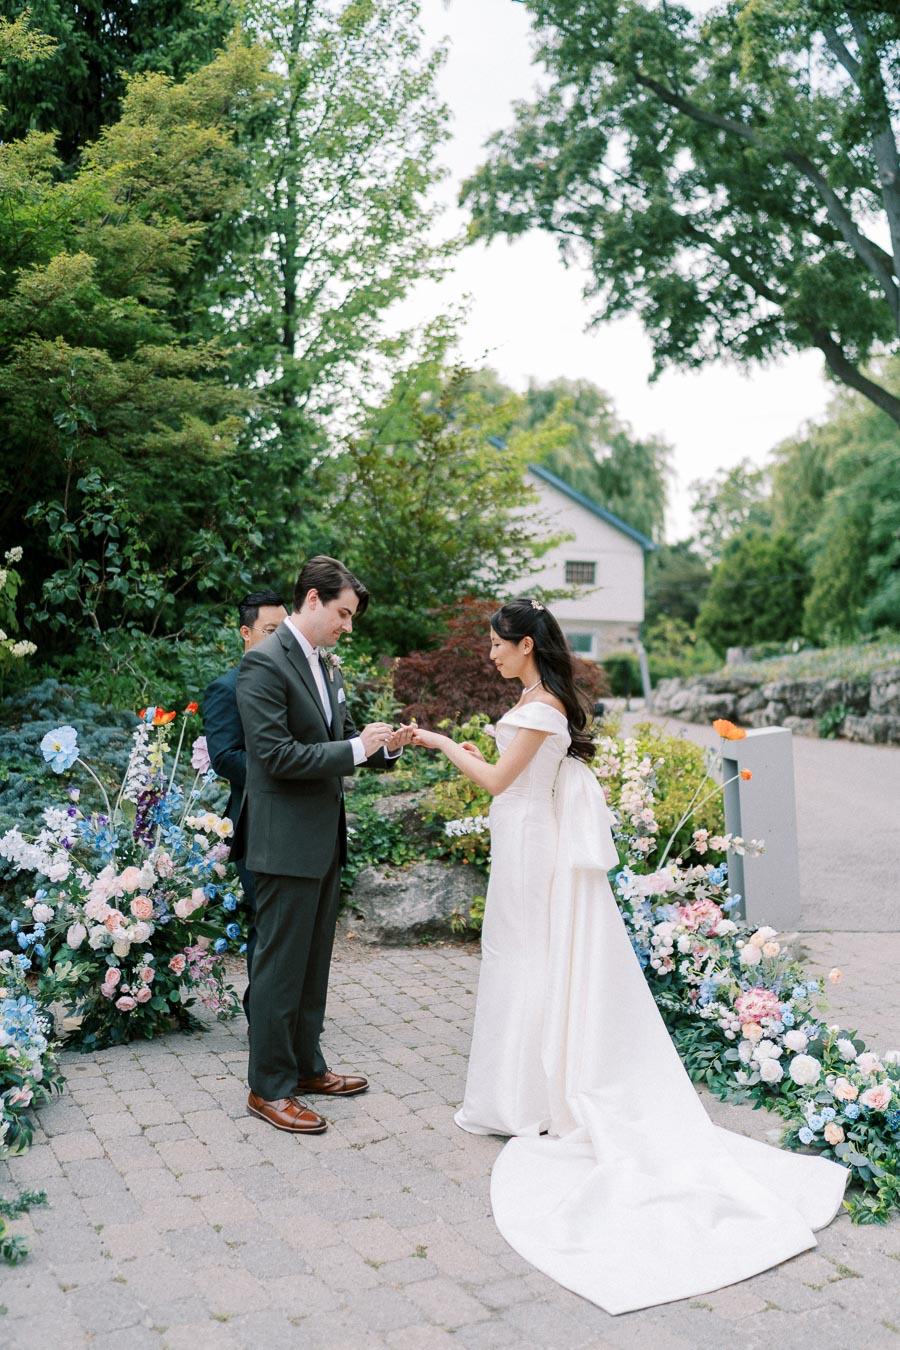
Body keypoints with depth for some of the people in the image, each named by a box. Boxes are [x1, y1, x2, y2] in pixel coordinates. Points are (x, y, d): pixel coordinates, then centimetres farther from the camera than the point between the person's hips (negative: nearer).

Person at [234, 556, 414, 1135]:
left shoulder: (326, 664, 11)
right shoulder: (265, 662, -16)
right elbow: (278, 756, -22)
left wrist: (385, 745, -1)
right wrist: (356, 748, -19)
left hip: (325, 836, 9)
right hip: (287, 841, -9)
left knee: (314, 962, 19)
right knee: (281, 966, 2)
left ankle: (306, 1065, 34)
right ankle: (269, 1087, 17)